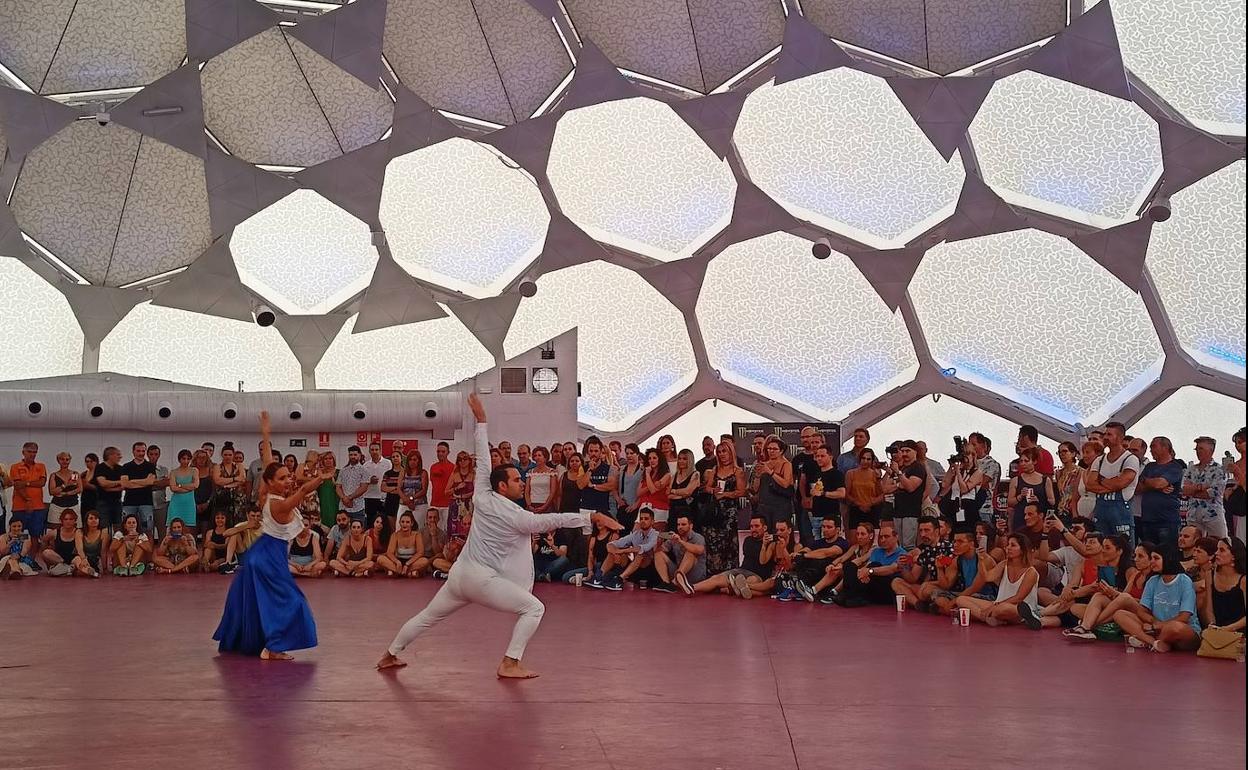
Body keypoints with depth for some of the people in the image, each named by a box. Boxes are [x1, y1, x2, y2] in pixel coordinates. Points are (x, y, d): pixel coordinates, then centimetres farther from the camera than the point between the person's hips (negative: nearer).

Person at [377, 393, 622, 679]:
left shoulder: (482, 498, 3)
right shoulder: (518, 517, -12)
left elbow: (483, 459, 10)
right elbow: (555, 520, -17)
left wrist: (481, 420, 16)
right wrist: (593, 517, -17)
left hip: (459, 574, 8)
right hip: (483, 579, -8)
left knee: (428, 616, 22)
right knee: (534, 608, -5)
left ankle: (390, 655, 34)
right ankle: (510, 664, -12)